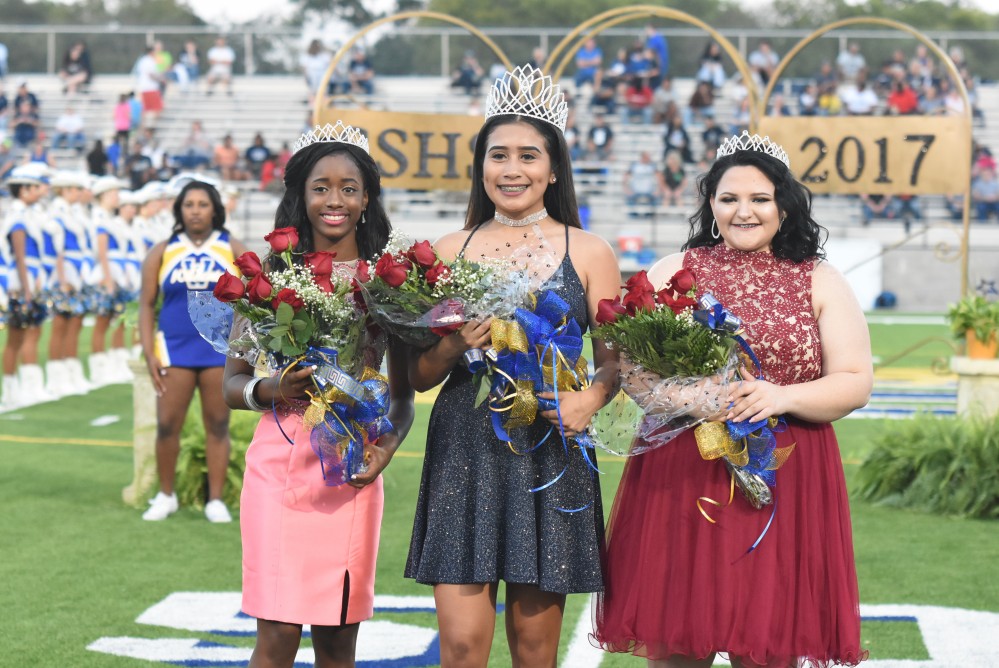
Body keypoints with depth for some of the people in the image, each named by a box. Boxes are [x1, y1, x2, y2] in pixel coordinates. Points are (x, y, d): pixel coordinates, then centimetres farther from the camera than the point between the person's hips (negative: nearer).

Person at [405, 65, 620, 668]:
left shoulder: (589, 253, 5)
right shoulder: (451, 250, 9)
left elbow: (614, 362, 4)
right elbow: (419, 375, 10)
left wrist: (588, 399, -18)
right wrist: (455, 345, -11)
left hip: (550, 454, -1)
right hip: (464, 450, 1)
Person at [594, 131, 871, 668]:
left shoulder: (821, 283, 8)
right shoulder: (674, 271, 9)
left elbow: (855, 383, 2)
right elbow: (630, 366, 3)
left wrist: (781, 397, -15)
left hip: (783, 484, 0)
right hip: (678, 477, 0)